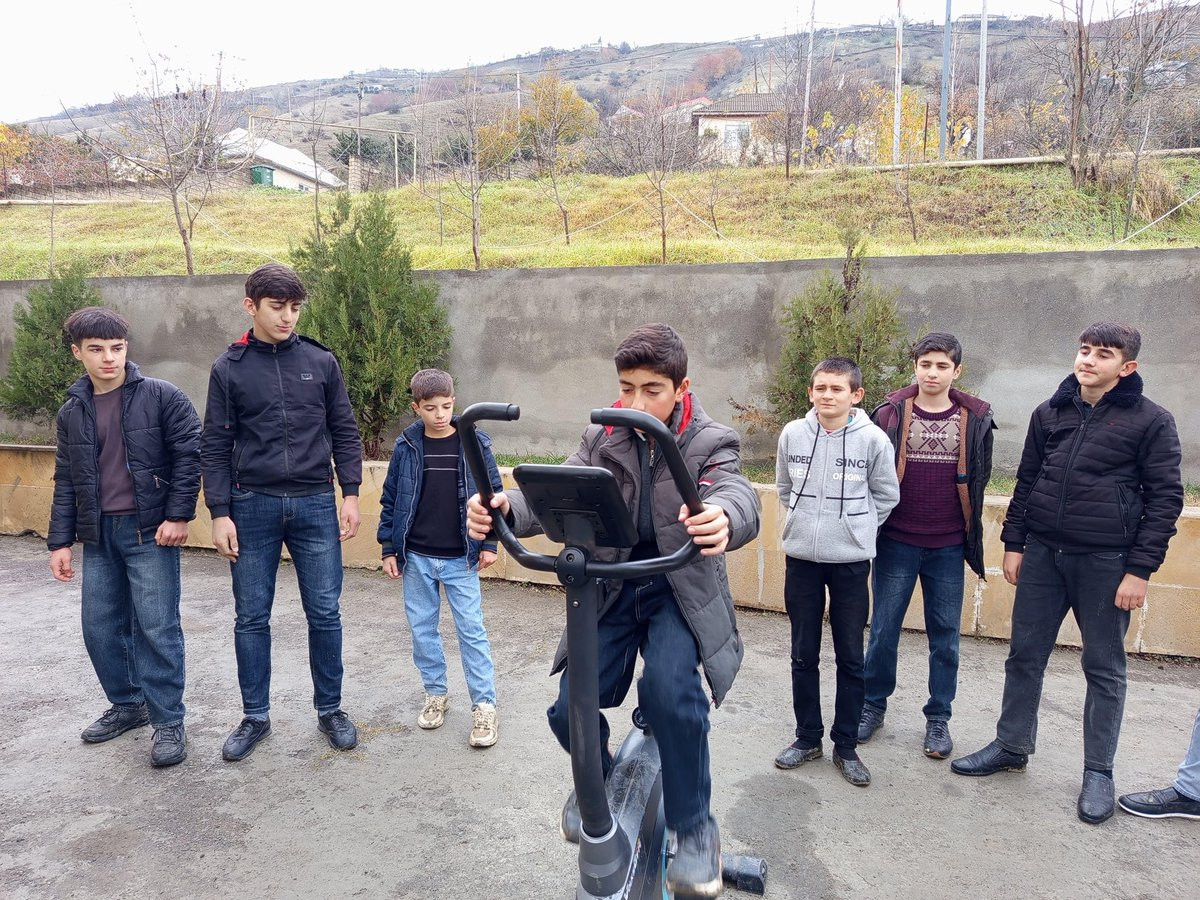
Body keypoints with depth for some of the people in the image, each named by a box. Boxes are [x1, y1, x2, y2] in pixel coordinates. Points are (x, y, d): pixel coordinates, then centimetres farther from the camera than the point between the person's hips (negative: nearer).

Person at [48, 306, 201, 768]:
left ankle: (168, 721, 8)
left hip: (150, 530, -5)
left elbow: (189, 454, -8)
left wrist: (179, 515, -14)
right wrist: (60, 541, 10)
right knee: (100, 627, 12)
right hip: (98, 536, 6)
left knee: (156, 628, -4)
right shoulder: (72, 411, 10)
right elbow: (66, 482, 13)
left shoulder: (162, 396, -6)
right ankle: (127, 704, 31)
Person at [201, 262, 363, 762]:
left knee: (324, 613, 6)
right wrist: (220, 513, -3)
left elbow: (344, 432, 6)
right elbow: (215, 445, 3)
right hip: (252, 506, 0)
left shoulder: (321, 362, 4)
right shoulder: (229, 368, 2)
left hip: (316, 505, 0)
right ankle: (255, 716, 25)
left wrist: (350, 494, 0)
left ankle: (330, 709, 22)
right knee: (251, 618, 9)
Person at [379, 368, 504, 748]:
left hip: (460, 559, -2)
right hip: (416, 558, 2)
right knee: (422, 628, 12)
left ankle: (484, 705, 10)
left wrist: (489, 542, -4)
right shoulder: (406, 447, -2)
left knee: (471, 630, 0)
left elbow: (493, 494, 0)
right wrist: (389, 549, 3)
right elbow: (391, 501, 4)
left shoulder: (475, 443, -5)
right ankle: (435, 694, 29)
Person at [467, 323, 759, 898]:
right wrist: (504, 507, -35)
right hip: (612, 590, 3)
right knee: (569, 710, -8)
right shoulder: (602, 439, 2)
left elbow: (735, 491, -27)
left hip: (680, 591, -3)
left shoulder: (712, 442, -7)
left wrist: (723, 517, -53)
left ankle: (695, 828, -4)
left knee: (669, 690, -29)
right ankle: (598, 777, 30)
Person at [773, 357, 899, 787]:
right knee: (803, 655, 12)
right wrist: (807, 522, 8)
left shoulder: (873, 438, -9)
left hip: (851, 562, -2)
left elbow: (886, 494, 4)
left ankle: (846, 745, 23)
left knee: (851, 659, 8)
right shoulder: (792, 434, -3)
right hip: (801, 558, 2)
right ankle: (807, 737, 28)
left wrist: (855, 528, 2)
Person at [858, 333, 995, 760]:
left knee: (945, 635, 10)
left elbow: (979, 479, 9)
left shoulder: (975, 418, 1)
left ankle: (938, 718, 25)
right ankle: (873, 704, 26)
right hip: (896, 543, -1)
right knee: (883, 629, 8)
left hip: (948, 547, 1)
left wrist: (972, 536, 8)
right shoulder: (891, 413, -3)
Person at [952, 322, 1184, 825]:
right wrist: (1014, 543, 8)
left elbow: (1165, 499, -5)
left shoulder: (1151, 421, -4)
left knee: (1104, 668, 8)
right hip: (1042, 553, 4)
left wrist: (1140, 570, -9)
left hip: (1106, 561, -4)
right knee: (1025, 655, 10)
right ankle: (1011, 746, 26)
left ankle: (1098, 771, 22)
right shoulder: (1050, 413, 7)